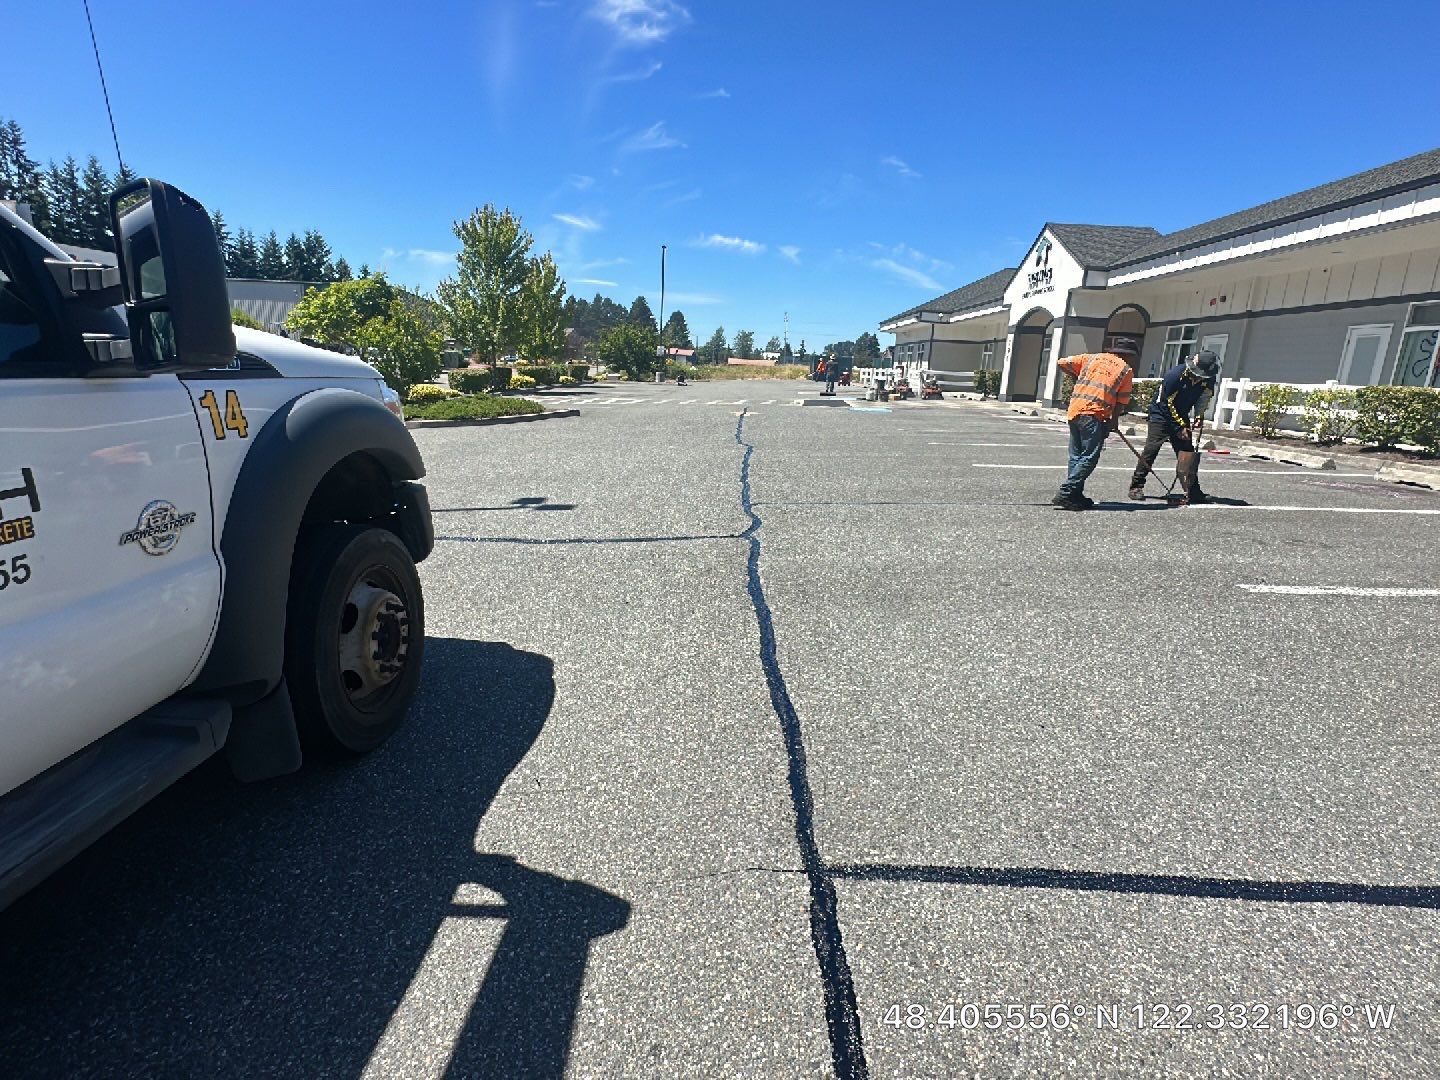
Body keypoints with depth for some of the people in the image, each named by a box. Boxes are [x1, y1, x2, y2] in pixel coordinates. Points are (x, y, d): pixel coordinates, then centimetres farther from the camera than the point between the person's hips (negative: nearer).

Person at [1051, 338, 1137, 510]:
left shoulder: (1091, 357, 16)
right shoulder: (1126, 370, 7)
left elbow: (1063, 363, 10)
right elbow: (1122, 401, 6)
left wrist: (1077, 377, 24)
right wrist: (1114, 420, 19)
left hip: (1074, 410, 6)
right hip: (1095, 414, -6)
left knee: (1076, 456, 12)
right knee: (1089, 457, -5)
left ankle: (1074, 495, 14)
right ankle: (1065, 494, -14)